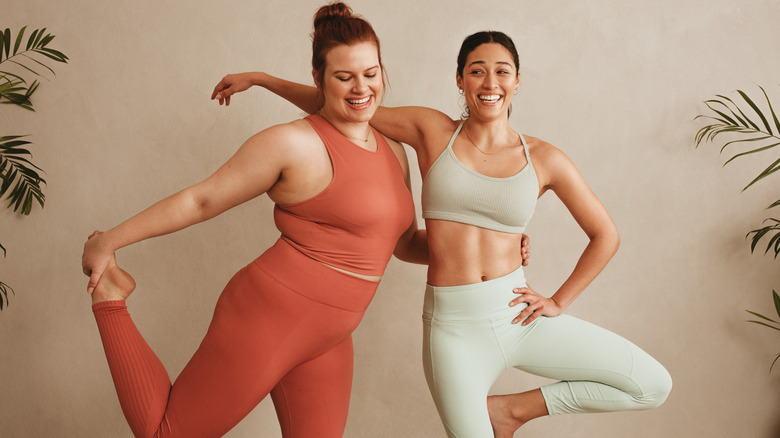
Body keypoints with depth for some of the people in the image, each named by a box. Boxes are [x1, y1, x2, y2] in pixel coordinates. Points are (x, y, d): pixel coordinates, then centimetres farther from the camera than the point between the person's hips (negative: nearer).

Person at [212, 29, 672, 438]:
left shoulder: (543, 159, 0)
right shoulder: (432, 131, 0)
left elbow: (605, 235, 10)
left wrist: (559, 301, 4)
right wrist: (259, 78, 8)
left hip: (518, 316, 2)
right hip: (455, 326, -2)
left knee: (653, 385, -2)